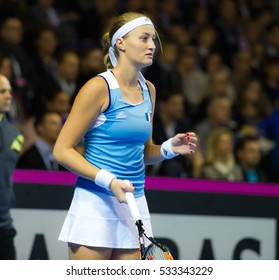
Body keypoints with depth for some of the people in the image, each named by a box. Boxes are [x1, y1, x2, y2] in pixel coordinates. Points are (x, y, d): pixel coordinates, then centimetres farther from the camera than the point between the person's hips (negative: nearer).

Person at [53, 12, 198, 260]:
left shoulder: (148, 90, 12)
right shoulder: (99, 87, -10)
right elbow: (62, 150, -11)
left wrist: (169, 148, 1)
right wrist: (108, 181, -20)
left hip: (134, 202, 7)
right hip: (95, 204, -7)